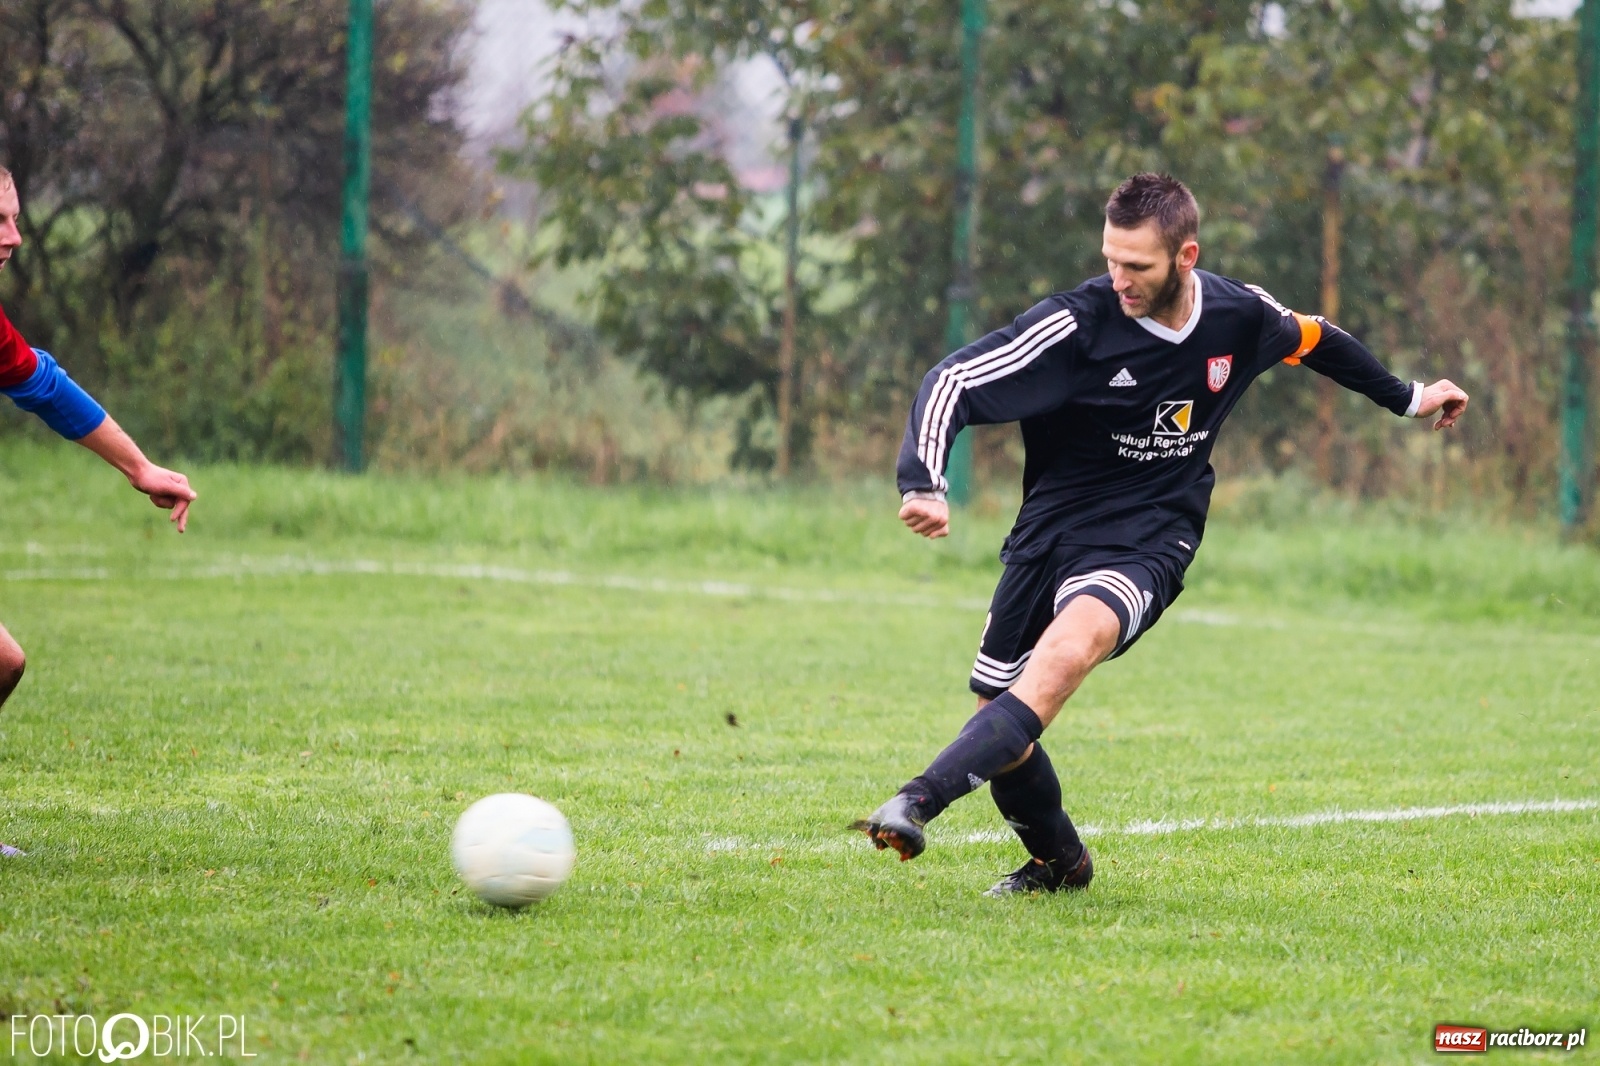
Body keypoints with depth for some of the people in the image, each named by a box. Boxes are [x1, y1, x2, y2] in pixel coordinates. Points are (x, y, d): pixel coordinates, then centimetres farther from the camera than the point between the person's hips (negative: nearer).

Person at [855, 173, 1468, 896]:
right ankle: (1057, 861, 32)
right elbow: (953, 383, -18)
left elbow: (1313, 339, 21)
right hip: (1053, 531, 1)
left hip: (1149, 544, -1)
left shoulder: (1240, 315, -3)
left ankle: (920, 802, -45)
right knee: (999, 727, 2)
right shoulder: (1078, 323, -15)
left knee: (1068, 648, -32)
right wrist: (923, 485, -35)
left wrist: (1408, 398, 35)